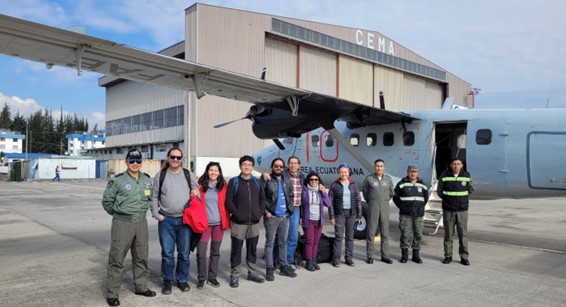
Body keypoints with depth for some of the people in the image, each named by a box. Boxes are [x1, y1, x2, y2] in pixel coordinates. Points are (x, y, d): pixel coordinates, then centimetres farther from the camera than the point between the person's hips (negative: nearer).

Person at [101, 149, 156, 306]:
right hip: (122, 223, -5)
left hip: (141, 223, 5)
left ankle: (141, 286, 29)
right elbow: (107, 201, -2)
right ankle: (111, 293, 11)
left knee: (141, 257, 14)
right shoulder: (117, 180, -9)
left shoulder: (147, 180, 7)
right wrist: (118, 214, 7)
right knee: (117, 258, 0)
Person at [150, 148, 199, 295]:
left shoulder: (188, 174, 5)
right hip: (166, 220, -1)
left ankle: (182, 280, 25)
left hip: (185, 220, 1)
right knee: (167, 254, 5)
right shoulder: (160, 175, 3)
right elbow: (154, 196, 5)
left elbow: (197, 190, 14)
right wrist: (156, 214, -3)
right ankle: (168, 281, 21)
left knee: (184, 254, 9)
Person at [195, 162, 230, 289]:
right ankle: (202, 278, 14)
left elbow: (227, 203, 5)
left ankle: (212, 277, 25)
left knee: (215, 252, 11)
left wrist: (227, 221, 0)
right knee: (201, 253, -4)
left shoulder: (223, 185, 3)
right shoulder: (201, 185, 1)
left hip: (219, 223, 1)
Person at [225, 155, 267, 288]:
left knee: (252, 248, 13)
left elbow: (262, 199, 15)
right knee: (236, 249, 3)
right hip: (239, 222, -4)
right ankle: (235, 275, 13)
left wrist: (260, 212, 3)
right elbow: (228, 201, -7)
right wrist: (237, 214, -12)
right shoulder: (234, 181, -3)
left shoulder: (256, 181, 10)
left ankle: (252, 273, 26)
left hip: (254, 222, 4)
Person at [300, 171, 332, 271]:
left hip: (319, 220, 4)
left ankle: (314, 260, 19)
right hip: (308, 220, -4)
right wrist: (300, 217, -5)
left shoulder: (320, 191, 8)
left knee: (316, 242, 8)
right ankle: (309, 262, 5)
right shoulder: (304, 190, -4)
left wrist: (323, 192, -8)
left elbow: (328, 204, 1)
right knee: (309, 241, -4)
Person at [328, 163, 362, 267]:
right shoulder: (334, 185, 0)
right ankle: (336, 259, 3)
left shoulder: (353, 184, 6)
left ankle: (349, 258, 16)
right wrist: (331, 216, -5)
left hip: (352, 213, 2)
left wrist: (359, 215, 3)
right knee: (339, 236, -5)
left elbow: (358, 200, 8)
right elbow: (330, 201, 0)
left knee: (350, 236, 7)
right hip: (339, 213, -2)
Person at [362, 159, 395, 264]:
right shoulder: (369, 179, -2)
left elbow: (391, 193, 17)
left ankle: (385, 256, 14)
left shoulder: (388, 179, 5)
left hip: (385, 208, 3)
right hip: (373, 208, -2)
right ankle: (370, 256, 7)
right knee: (371, 232, 0)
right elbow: (364, 192, 11)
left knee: (385, 233, 6)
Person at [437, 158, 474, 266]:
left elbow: (471, 189, 15)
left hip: (462, 210, 1)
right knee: (448, 234, 6)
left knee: (463, 234, 1)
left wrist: (464, 200, 7)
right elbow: (439, 191, 7)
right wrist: (447, 200, 3)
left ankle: (464, 257, 12)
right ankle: (448, 256, 16)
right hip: (448, 210, 0)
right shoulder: (444, 175, -4)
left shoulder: (467, 175, 0)